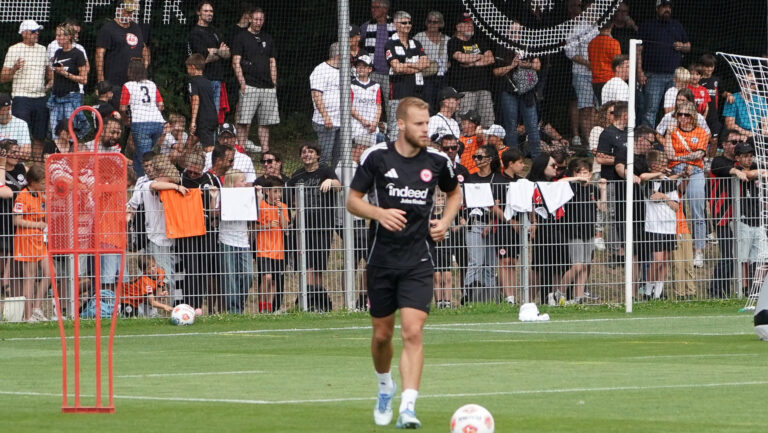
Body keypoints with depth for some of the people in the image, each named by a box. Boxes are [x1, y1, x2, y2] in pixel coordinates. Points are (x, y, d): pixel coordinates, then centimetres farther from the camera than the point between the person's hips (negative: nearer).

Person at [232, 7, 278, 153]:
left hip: (268, 88, 5)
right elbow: (236, 63, -2)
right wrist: (242, 83, -12)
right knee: (244, 121, -10)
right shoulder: (241, 38, 3)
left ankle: (265, 152, 6)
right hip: (249, 86, -5)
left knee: (265, 123, 4)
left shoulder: (268, 39, 19)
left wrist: (274, 84, 10)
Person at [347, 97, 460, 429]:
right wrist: (379, 213, -17)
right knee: (381, 333, 12)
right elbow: (352, 201, 2)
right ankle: (385, 387, 41)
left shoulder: (437, 161, 1)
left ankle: (408, 408, -20)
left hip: (418, 261, -1)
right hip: (382, 259, 1)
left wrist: (445, 221, 2)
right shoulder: (376, 157, -4)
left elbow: (454, 193, 20)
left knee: (413, 331, -16)